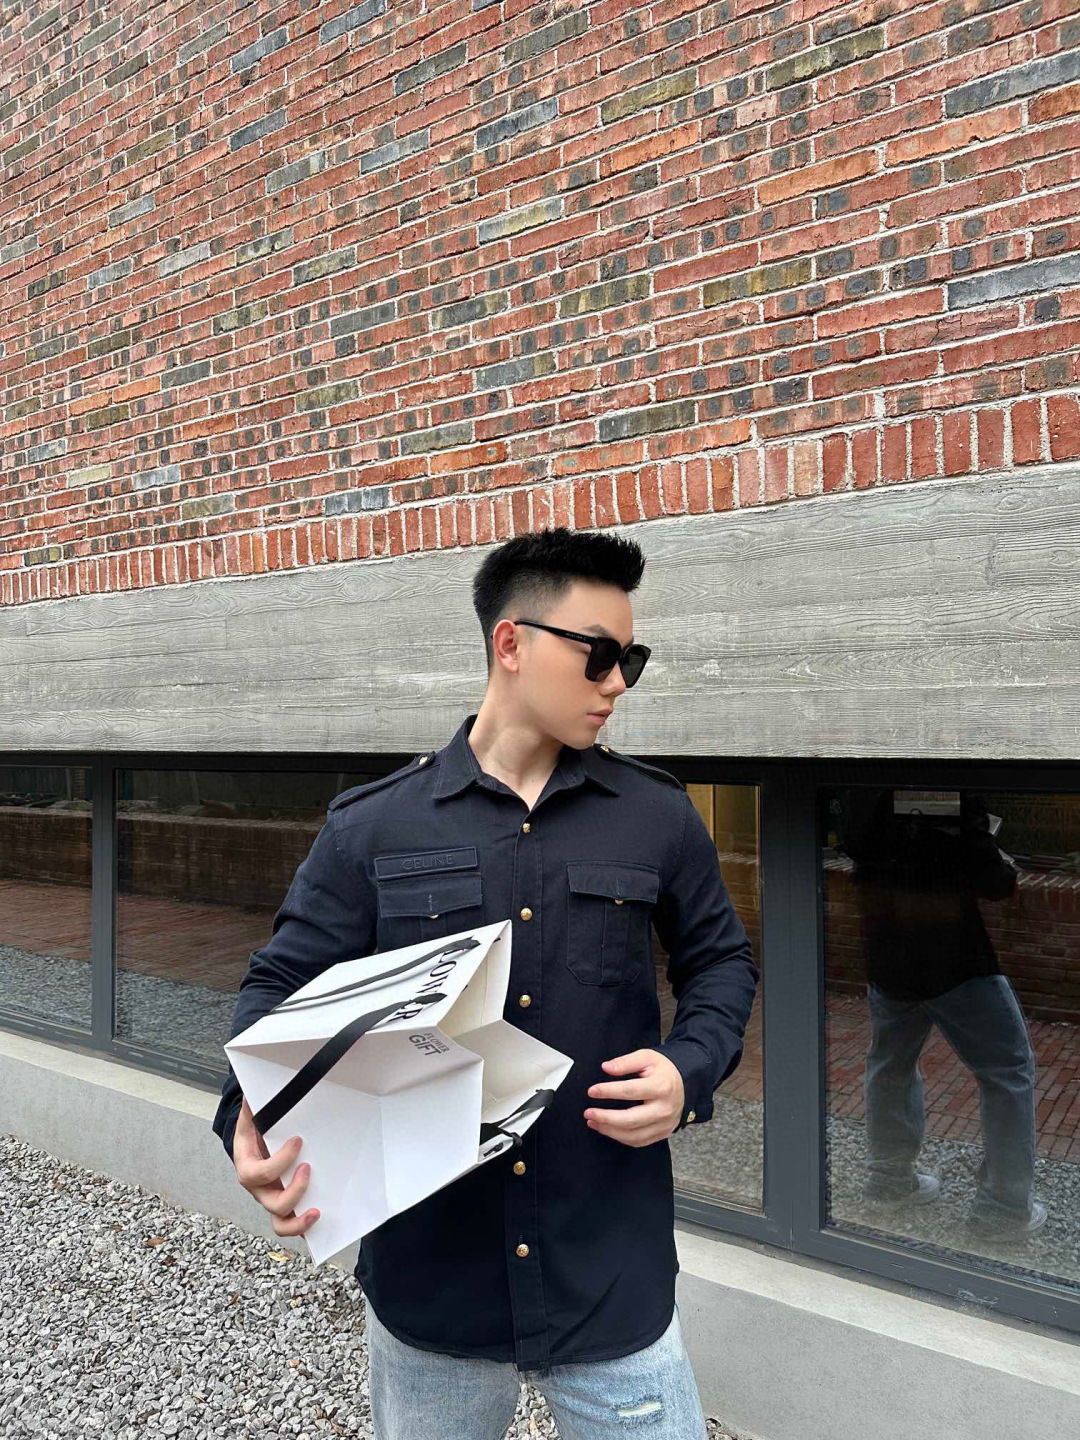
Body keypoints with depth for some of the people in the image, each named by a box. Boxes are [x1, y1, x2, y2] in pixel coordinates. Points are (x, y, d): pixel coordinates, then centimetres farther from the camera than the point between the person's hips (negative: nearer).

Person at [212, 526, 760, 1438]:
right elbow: (285, 984, 0)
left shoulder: (659, 817, -1)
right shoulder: (373, 828, -4)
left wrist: (690, 1070, -10)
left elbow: (721, 961, 8)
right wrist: (255, 1122, -19)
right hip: (425, 1269, 1)